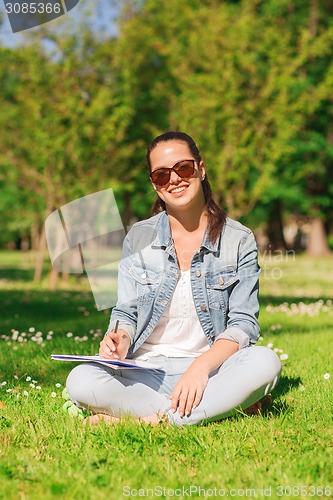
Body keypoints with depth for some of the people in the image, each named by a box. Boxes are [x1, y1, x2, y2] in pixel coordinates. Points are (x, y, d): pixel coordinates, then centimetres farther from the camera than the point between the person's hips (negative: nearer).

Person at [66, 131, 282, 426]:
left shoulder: (239, 240, 2)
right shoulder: (139, 238, 6)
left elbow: (244, 324, -3)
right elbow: (126, 312, 8)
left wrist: (201, 366, -21)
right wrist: (120, 339, -17)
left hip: (210, 370, -1)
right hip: (146, 373, 1)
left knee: (265, 362, -32)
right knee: (81, 381, -29)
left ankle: (151, 420, -25)